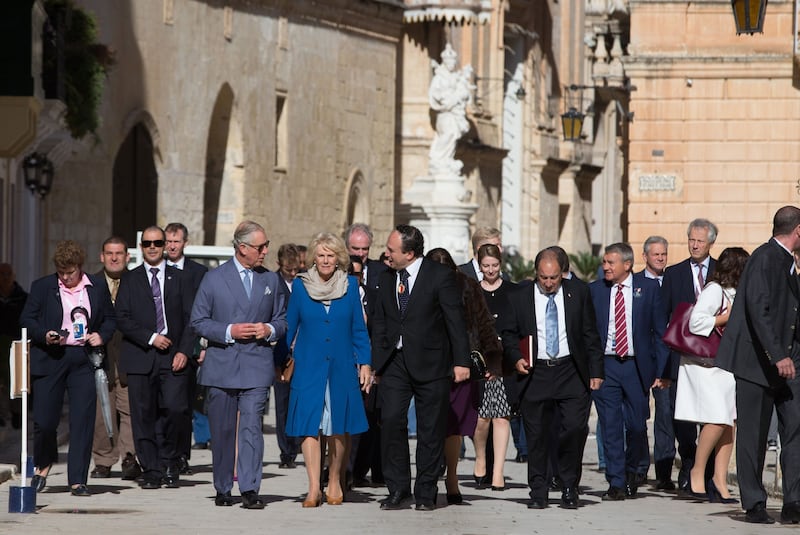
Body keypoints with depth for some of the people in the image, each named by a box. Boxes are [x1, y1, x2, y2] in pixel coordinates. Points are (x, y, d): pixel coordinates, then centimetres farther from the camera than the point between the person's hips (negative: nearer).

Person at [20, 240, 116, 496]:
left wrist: (102, 335, -2)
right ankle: (43, 465, 27)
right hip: (50, 358, -1)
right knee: (44, 419, -2)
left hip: (84, 360, 1)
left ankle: (78, 480, 0)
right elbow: (26, 319, 4)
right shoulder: (42, 287, 4)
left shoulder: (98, 288, 9)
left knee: (82, 421, -4)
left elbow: (110, 319, 18)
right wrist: (44, 335, -13)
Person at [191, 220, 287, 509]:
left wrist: (269, 330, -4)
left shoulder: (271, 280, 12)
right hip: (221, 366, 0)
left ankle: (250, 490, -16)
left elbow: (282, 319, 18)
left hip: (257, 366, 0)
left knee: (251, 428, -12)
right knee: (222, 432, 6)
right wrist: (229, 331, -11)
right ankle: (222, 490, 17)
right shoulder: (214, 279, 3)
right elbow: (198, 321, 2)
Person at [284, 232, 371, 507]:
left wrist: (365, 363, 3)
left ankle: (335, 482, 20)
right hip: (308, 367, -1)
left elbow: (359, 328, 7)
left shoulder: (350, 285, 4)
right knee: (309, 425, -8)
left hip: (341, 367, 1)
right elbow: (289, 327, 8)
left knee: (338, 428, 5)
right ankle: (314, 488, -10)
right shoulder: (300, 286, 2)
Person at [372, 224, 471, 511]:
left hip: (430, 363, -4)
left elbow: (455, 320, -6)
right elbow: (379, 323, 15)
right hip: (394, 362, 4)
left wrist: (461, 361, -9)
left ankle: (426, 493, 11)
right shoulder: (387, 279, 10)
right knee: (391, 421, -8)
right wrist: (376, 362, 9)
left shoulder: (440, 276, -6)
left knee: (431, 430, 2)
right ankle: (398, 489, 0)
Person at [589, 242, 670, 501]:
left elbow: (660, 331, 3)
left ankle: (632, 470, 29)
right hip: (604, 366, 1)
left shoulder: (648, 288, 1)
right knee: (611, 428, -2)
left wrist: (662, 370, -2)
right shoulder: (594, 290, 4)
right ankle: (617, 484, 4)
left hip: (636, 366, -1)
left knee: (637, 425, 2)